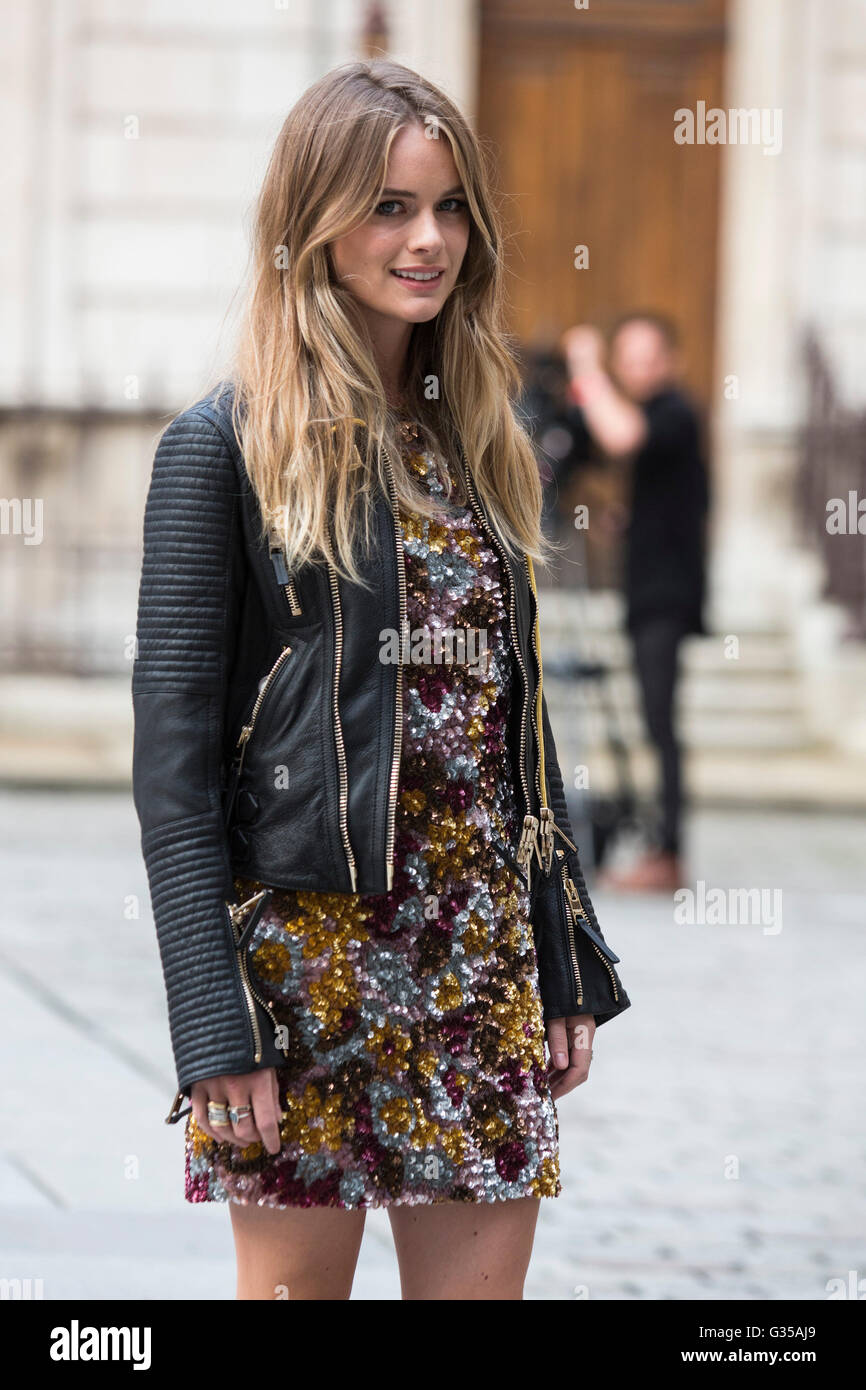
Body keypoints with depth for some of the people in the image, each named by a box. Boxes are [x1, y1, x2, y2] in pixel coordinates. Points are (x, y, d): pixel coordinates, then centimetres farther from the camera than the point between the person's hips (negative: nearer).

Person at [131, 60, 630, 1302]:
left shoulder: (477, 443, 13)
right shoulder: (226, 445, -5)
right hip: (308, 946, -5)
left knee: (482, 1279, 4)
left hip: (485, 953, 5)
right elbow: (173, 749, -8)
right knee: (296, 1281, 1)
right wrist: (212, 1021, -15)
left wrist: (570, 963, 12)